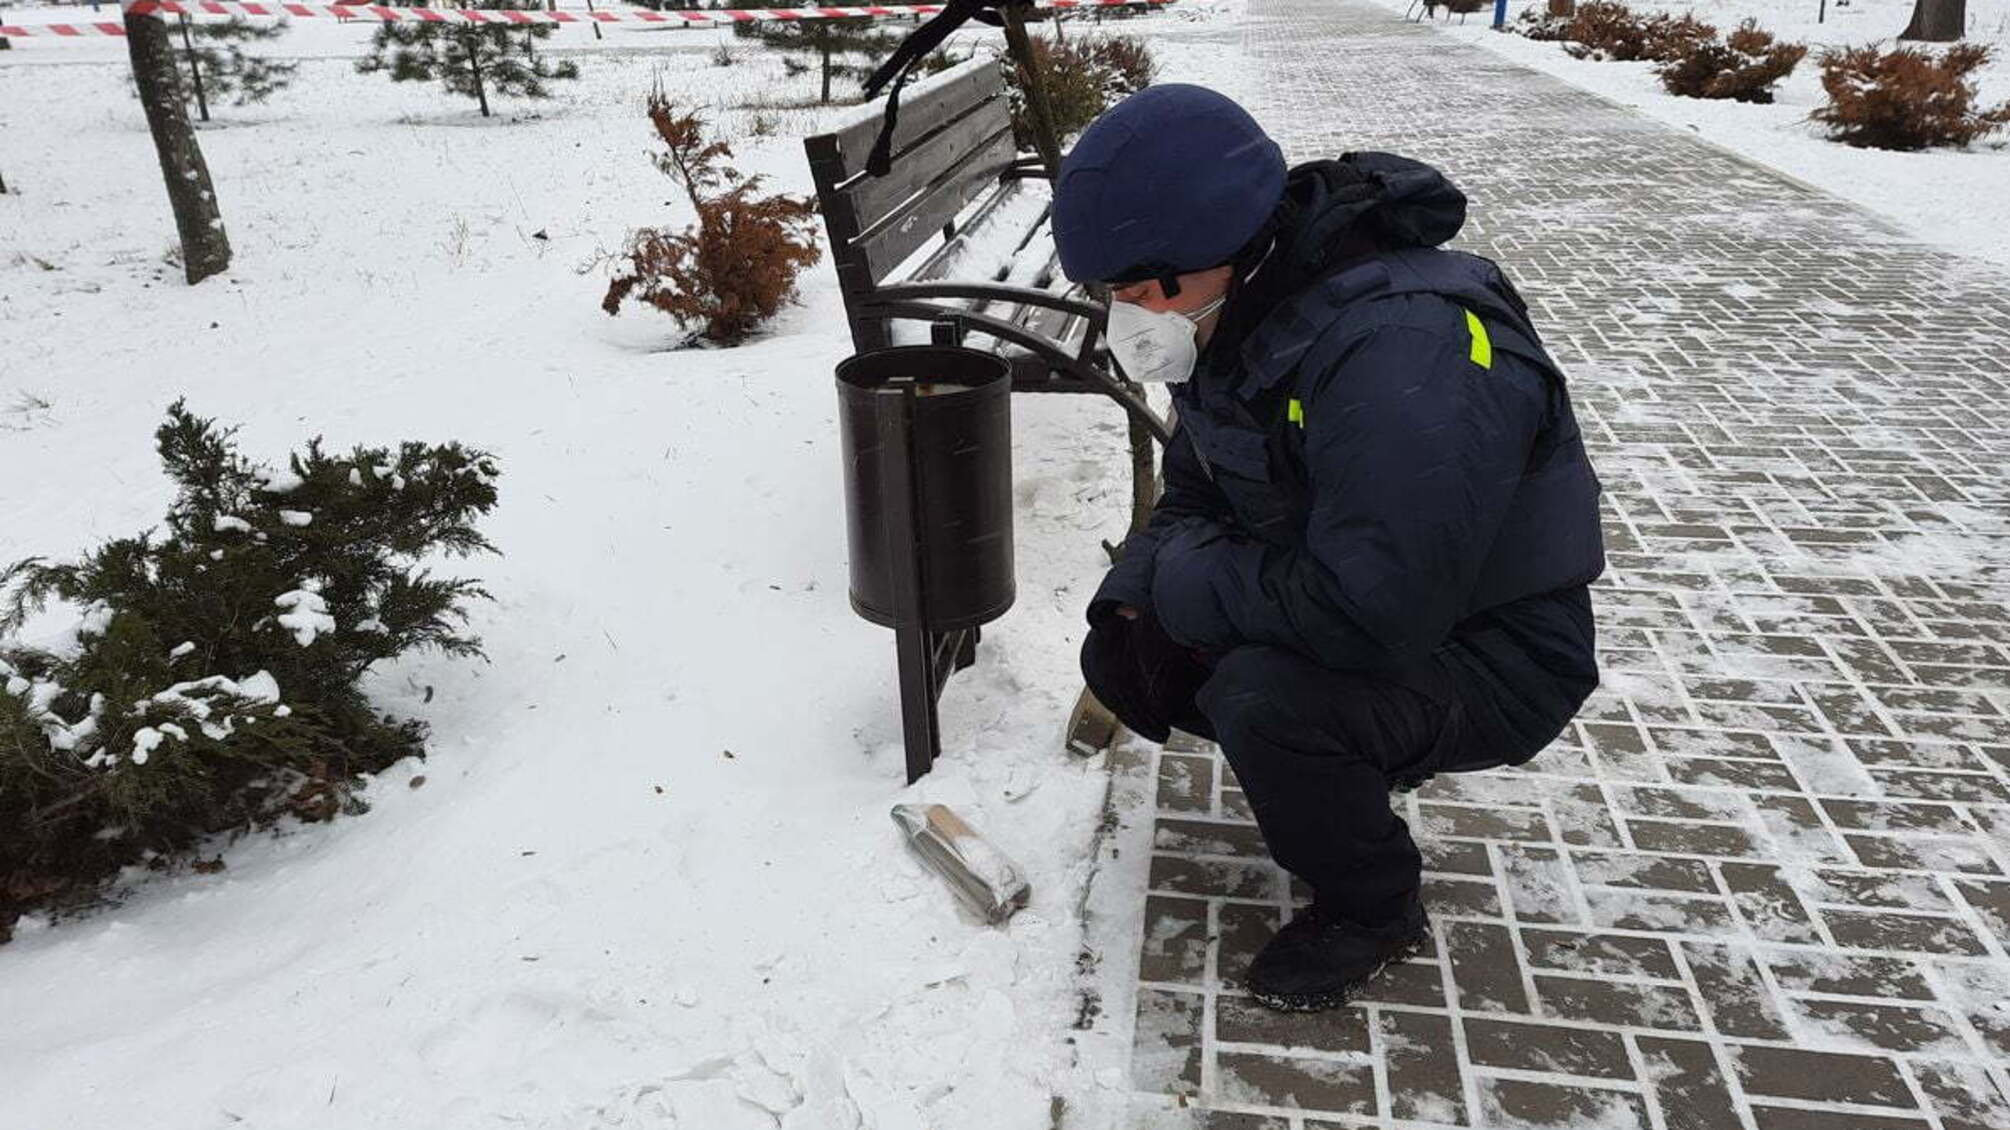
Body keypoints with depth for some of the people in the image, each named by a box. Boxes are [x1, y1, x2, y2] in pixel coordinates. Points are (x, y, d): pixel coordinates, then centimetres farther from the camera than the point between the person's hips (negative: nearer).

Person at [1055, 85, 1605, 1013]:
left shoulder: (1406, 352, -33)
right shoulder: (1241, 312, -3)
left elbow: (1369, 614, -39)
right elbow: (1194, 494, 9)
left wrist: (1186, 583, -24)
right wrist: (1137, 591, -11)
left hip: (1492, 656, -8)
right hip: (1334, 605, 8)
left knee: (1265, 700, -34)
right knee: (1121, 658, -1)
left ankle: (1373, 908, -3)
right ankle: (1332, 769, 18)